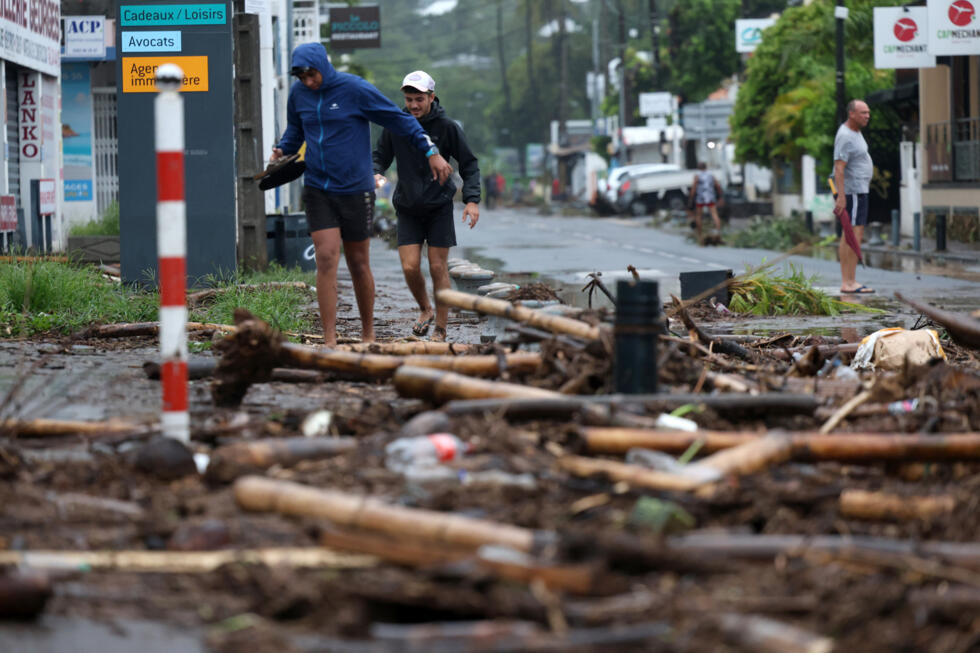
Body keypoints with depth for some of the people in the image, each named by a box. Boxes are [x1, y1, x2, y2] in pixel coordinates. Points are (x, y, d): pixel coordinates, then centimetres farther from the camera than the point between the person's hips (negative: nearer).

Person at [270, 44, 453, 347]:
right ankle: (329, 340, -10)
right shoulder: (298, 93, 4)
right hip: (317, 191, 3)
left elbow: (400, 120, -5)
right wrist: (282, 150, 3)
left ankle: (368, 334, 24)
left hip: (355, 190, -3)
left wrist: (431, 153, -8)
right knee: (326, 260, -10)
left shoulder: (355, 89, -11)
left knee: (359, 265, 6)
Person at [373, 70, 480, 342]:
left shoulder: (447, 126, -8)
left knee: (438, 268, -1)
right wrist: (376, 174, -14)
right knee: (410, 267, -7)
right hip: (408, 208, 2)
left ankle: (440, 329, 10)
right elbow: (381, 155, 10)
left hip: (439, 207, -2)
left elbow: (469, 164, 0)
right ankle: (425, 310, 22)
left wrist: (472, 200, -11)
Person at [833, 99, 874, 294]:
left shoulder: (854, 132, 15)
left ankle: (846, 282, 11)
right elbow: (839, 167, -24)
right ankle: (850, 282, -16)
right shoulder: (845, 137, -17)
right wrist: (841, 197, -29)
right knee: (854, 236, -13)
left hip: (859, 190, 11)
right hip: (852, 191, -11)